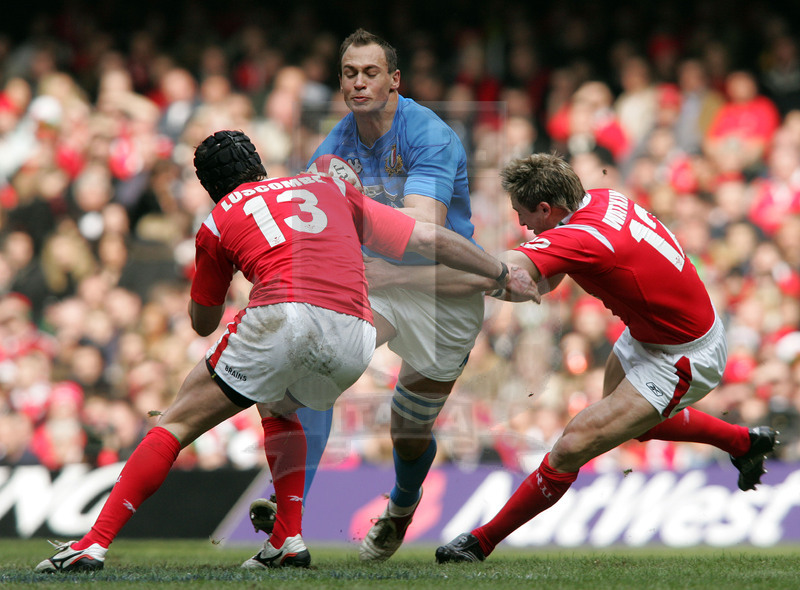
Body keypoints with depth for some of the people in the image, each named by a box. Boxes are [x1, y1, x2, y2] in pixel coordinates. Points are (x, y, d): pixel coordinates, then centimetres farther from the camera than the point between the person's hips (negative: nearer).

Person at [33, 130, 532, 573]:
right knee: (278, 407, 34)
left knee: (178, 424, 8)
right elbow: (428, 240, 27)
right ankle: (288, 540, 21)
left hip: (282, 316, -4)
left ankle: (95, 543, -2)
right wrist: (504, 273, 37)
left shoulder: (217, 223, 21)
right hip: (355, 341, 4)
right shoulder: (330, 187, 30)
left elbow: (203, 322, 32)